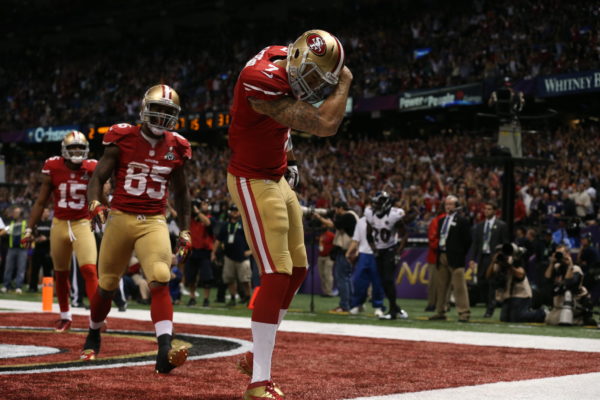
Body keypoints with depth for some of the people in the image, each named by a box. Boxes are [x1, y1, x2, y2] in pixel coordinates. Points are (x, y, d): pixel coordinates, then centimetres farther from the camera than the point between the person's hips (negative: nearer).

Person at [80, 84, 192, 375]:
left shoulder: (176, 148, 5)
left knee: (160, 282, -20)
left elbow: (181, 193, 16)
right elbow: (98, 177, -2)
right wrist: (95, 204, -22)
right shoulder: (122, 139, -4)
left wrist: (185, 233, 14)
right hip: (120, 218, -1)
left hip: (154, 223, 1)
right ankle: (93, 336, 38)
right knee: (106, 286, 12)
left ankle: (165, 352, -30)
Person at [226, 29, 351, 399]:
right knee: (277, 274, -15)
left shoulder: (283, 58, -1)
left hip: (277, 179, 10)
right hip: (253, 182, -10)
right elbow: (325, 125, -30)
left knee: (298, 269, 14)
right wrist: (344, 83, -15)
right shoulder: (265, 82, -31)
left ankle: (257, 356, 26)